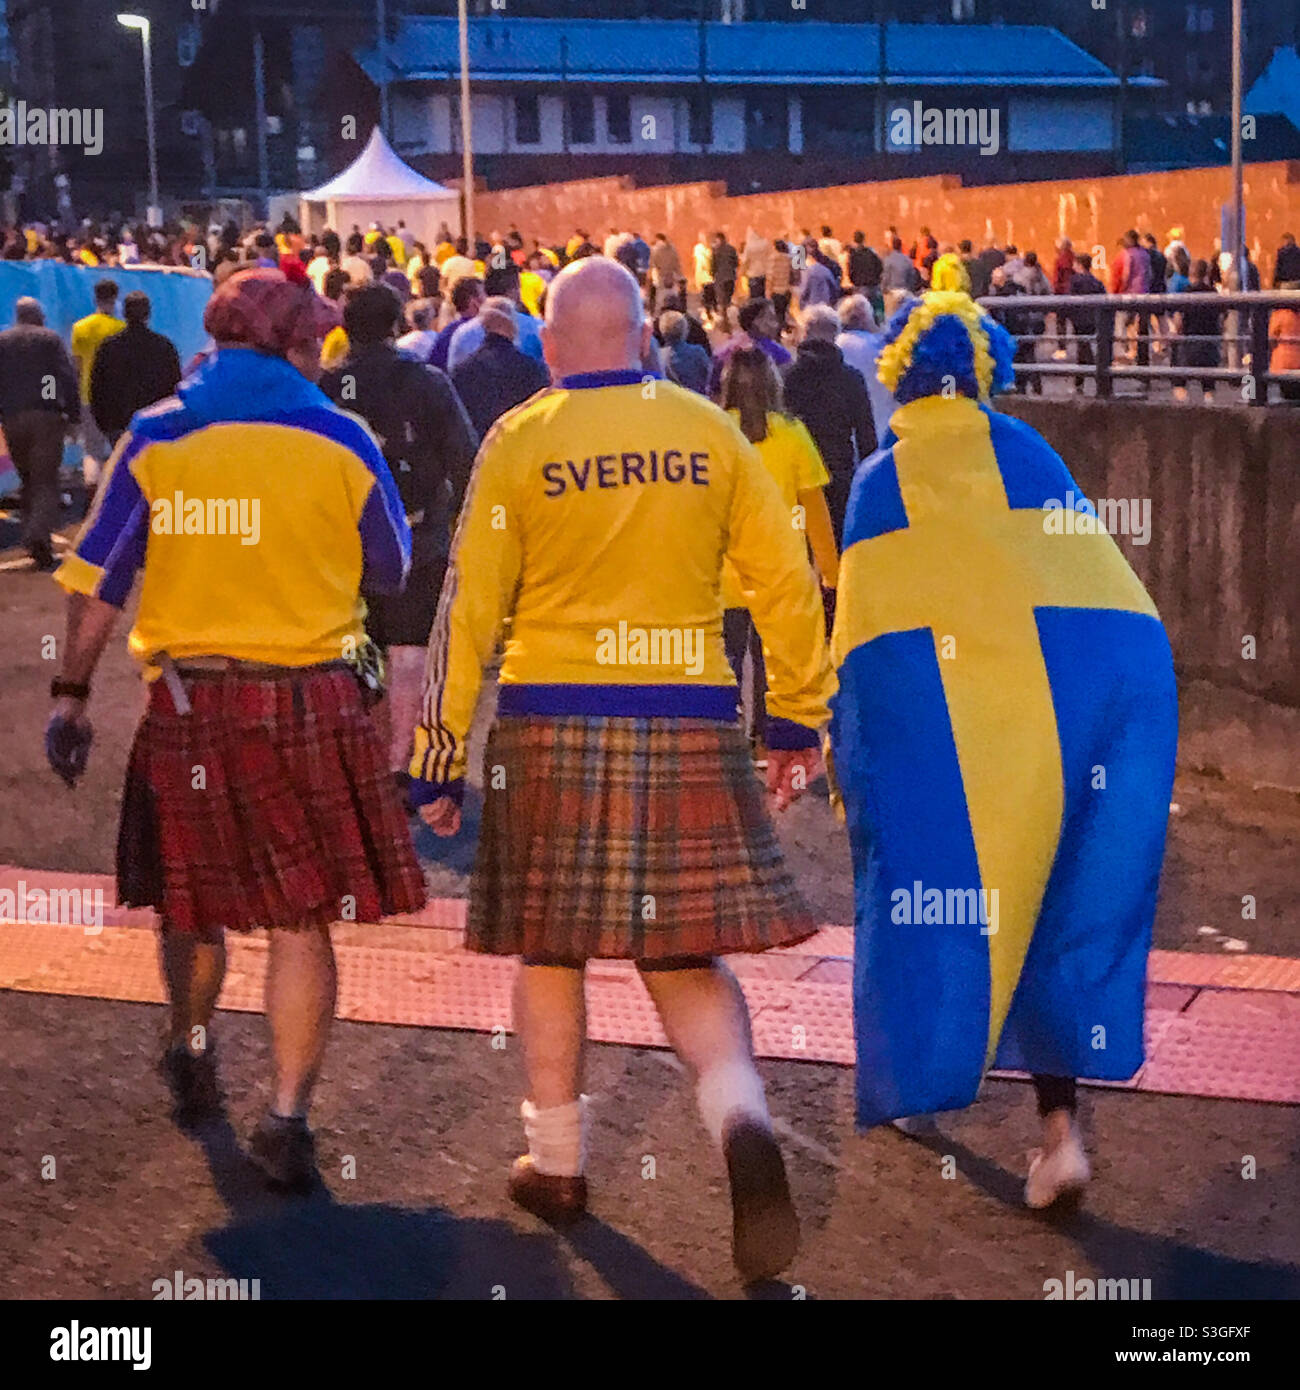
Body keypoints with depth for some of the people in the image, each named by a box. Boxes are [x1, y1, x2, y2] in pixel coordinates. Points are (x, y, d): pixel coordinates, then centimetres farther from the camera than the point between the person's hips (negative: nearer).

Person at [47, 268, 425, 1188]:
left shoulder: (155, 439, 1)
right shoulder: (342, 443, -2)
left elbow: (99, 580, -1)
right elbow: (392, 572, 9)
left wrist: (71, 695, 5)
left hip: (187, 702, 2)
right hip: (309, 704, -2)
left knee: (194, 898, 20)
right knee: (303, 918, 3)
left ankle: (193, 1051, 43)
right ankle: (288, 1117, 0)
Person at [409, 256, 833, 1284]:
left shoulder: (518, 443, -3)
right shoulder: (711, 432, 2)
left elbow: (469, 610, -4)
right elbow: (786, 581, 3)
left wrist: (440, 759, 2)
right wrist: (799, 719, 12)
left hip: (553, 726, -1)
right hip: (689, 726, 2)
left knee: (550, 950, 14)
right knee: (687, 958, 9)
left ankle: (557, 1167, 24)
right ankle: (743, 1122, -16)